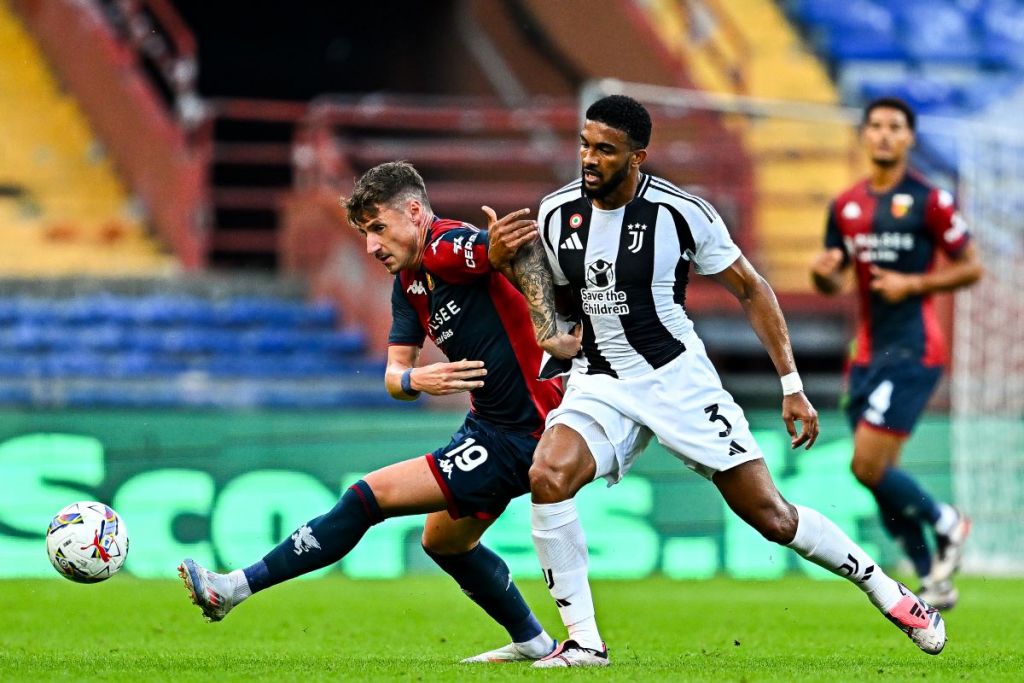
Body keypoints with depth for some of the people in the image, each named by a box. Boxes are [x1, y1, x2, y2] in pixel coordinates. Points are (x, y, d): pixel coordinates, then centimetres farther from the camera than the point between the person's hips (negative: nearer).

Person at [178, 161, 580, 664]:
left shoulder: (449, 248, -17)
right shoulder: (409, 281, 12)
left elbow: (529, 251, -32)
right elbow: (393, 375, 6)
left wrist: (548, 333, -36)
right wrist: (415, 380, -17)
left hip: (515, 437, -10)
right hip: (490, 428, 10)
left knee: (371, 496, -10)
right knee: (443, 541, 26)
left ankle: (237, 587, -5)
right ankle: (533, 643, 36)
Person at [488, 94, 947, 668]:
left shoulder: (682, 212, -14)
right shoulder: (557, 213, -3)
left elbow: (752, 290, -2)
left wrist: (792, 384, -5)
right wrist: (499, 259, -6)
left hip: (678, 378, -2)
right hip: (599, 383, 3)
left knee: (772, 516, -1)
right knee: (547, 476, -27)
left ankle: (887, 592, 22)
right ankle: (584, 641, -18)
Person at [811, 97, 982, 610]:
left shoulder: (928, 200, -6)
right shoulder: (845, 206, 11)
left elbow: (971, 268, -2)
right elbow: (832, 284, 19)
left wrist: (913, 284, -14)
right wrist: (822, 272, -4)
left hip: (913, 350, -7)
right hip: (866, 352, 7)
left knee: (869, 466, -15)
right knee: (879, 476, 4)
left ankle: (945, 522, 10)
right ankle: (933, 582, 15)